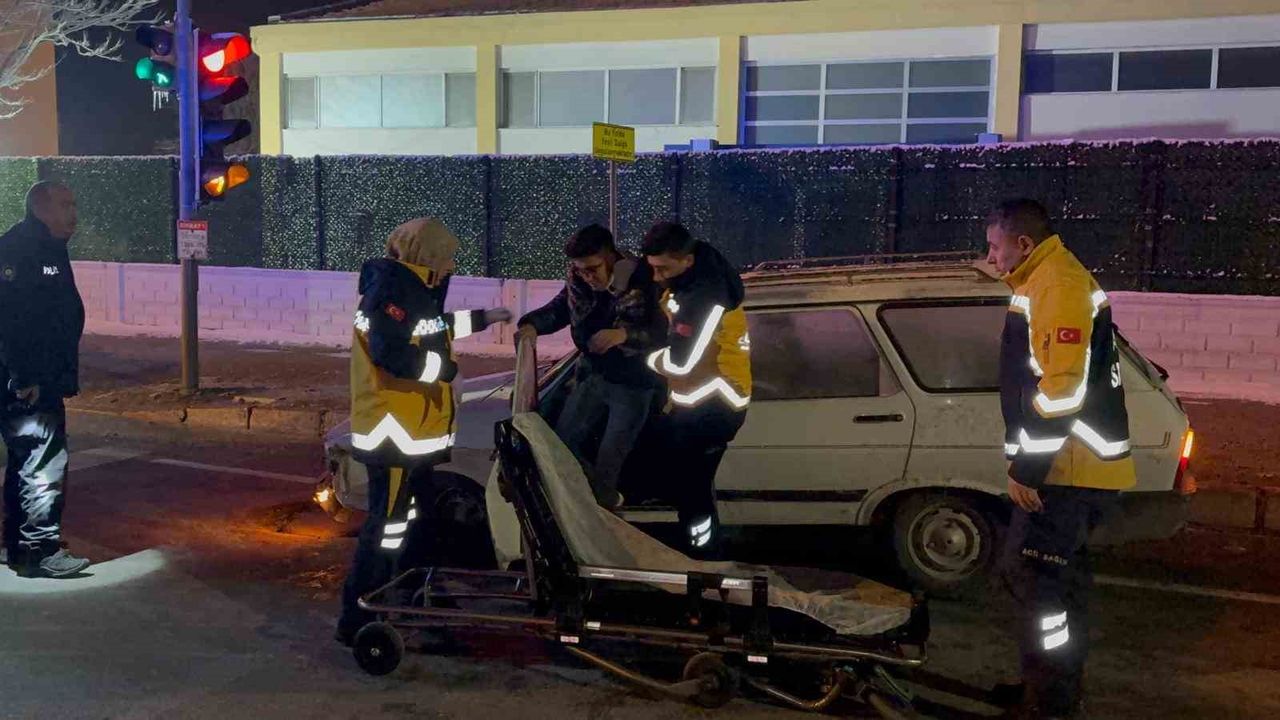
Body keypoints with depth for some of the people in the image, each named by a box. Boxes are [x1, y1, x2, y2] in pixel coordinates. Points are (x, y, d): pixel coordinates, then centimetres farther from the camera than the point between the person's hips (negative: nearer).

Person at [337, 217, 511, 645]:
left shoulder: (409, 289, 13)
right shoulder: (393, 291, -18)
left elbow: (430, 329, 33)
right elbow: (392, 356, -31)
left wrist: (482, 318, 36)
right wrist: (443, 366, -16)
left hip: (413, 431, 11)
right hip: (394, 432, -11)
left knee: (415, 517, 22)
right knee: (389, 525, -7)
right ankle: (358, 619, 0)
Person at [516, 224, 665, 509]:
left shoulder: (642, 282, -26)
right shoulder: (579, 279, -10)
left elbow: (662, 332, -32)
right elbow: (559, 308, 5)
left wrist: (624, 335, -50)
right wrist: (531, 325, -16)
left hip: (633, 385, -6)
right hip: (593, 375, 6)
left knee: (610, 459, 1)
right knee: (563, 440, 13)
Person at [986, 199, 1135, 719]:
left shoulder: (1061, 285, -16)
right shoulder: (1044, 283, 18)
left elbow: (1063, 388, -24)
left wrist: (1027, 468, -22)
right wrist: (1028, 461, 23)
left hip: (1067, 471, -11)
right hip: (1066, 468, 11)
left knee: (1035, 581, -7)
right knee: (1060, 579, 18)